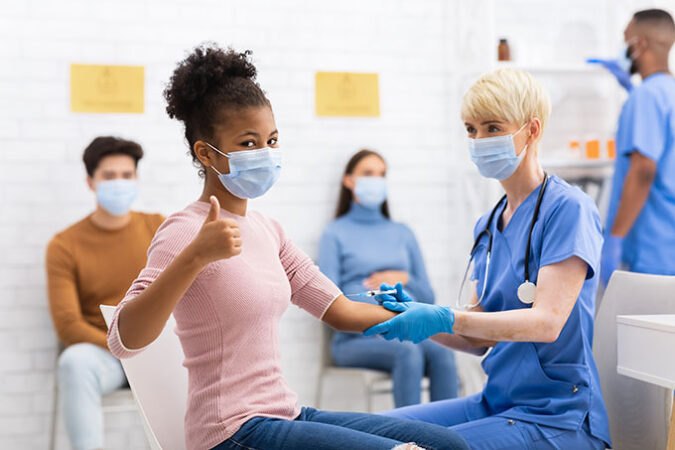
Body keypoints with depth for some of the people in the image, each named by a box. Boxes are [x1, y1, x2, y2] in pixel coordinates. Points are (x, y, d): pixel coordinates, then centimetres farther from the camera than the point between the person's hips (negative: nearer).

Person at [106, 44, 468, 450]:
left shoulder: (266, 230, 13)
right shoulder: (184, 232, -11)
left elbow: (341, 311, 15)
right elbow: (124, 341, -25)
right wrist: (196, 256, -36)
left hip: (286, 415, 8)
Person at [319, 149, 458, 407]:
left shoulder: (403, 233, 24)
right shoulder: (336, 233, 11)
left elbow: (428, 297, 22)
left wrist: (403, 279, 1)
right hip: (357, 339, -3)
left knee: (442, 352, -31)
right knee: (408, 352, -35)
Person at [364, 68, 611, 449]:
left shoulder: (569, 208, -11)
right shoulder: (489, 224, 12)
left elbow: (547, 322, -21)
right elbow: (477, 338, 10)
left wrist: (443, 319, -29)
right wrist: (414, 316, -8)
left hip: (557, 418, -7)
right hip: (497, 402, 7)